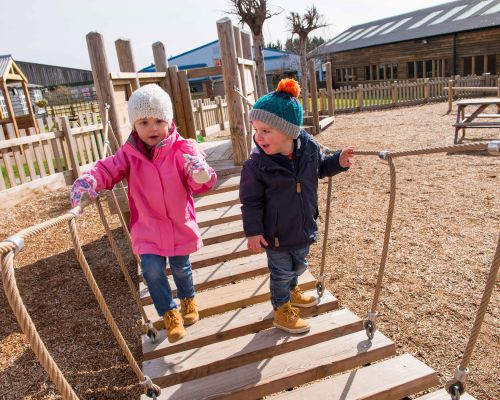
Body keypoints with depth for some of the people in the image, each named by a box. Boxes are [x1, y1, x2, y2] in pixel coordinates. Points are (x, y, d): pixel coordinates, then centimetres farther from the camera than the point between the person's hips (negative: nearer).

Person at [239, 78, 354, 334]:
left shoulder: (308, 147, -13)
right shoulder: (256, 164, -25)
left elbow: (321, 167, 10)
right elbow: (250, 201, -15)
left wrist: (338, 161, -6)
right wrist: (253, 231, -15)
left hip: (304, 227, 5)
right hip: (276, 233, -5)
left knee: (298, 266, 28)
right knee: (281, 272, 14)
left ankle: (291, 291, 57)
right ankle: (282, 309, 39)